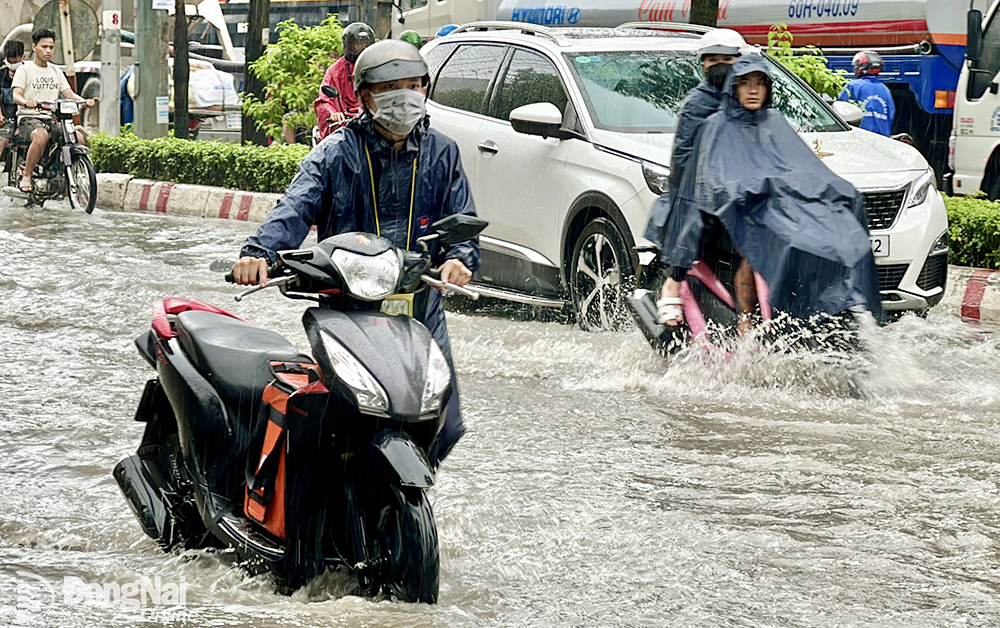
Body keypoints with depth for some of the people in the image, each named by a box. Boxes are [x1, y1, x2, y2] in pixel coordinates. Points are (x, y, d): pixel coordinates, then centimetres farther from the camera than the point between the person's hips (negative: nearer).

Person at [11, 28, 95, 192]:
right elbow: (16, 95, -11)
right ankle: (26, 177, -26)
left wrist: (84, 101, -10)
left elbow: (69, 94, 12)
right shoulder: (24, 70, 3)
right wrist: (26, 102, -35)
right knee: (41, 136, -39)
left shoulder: (56, 71, 20)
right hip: (29, 117, -5)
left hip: (52, 119, 5)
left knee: (78, 138, -21)